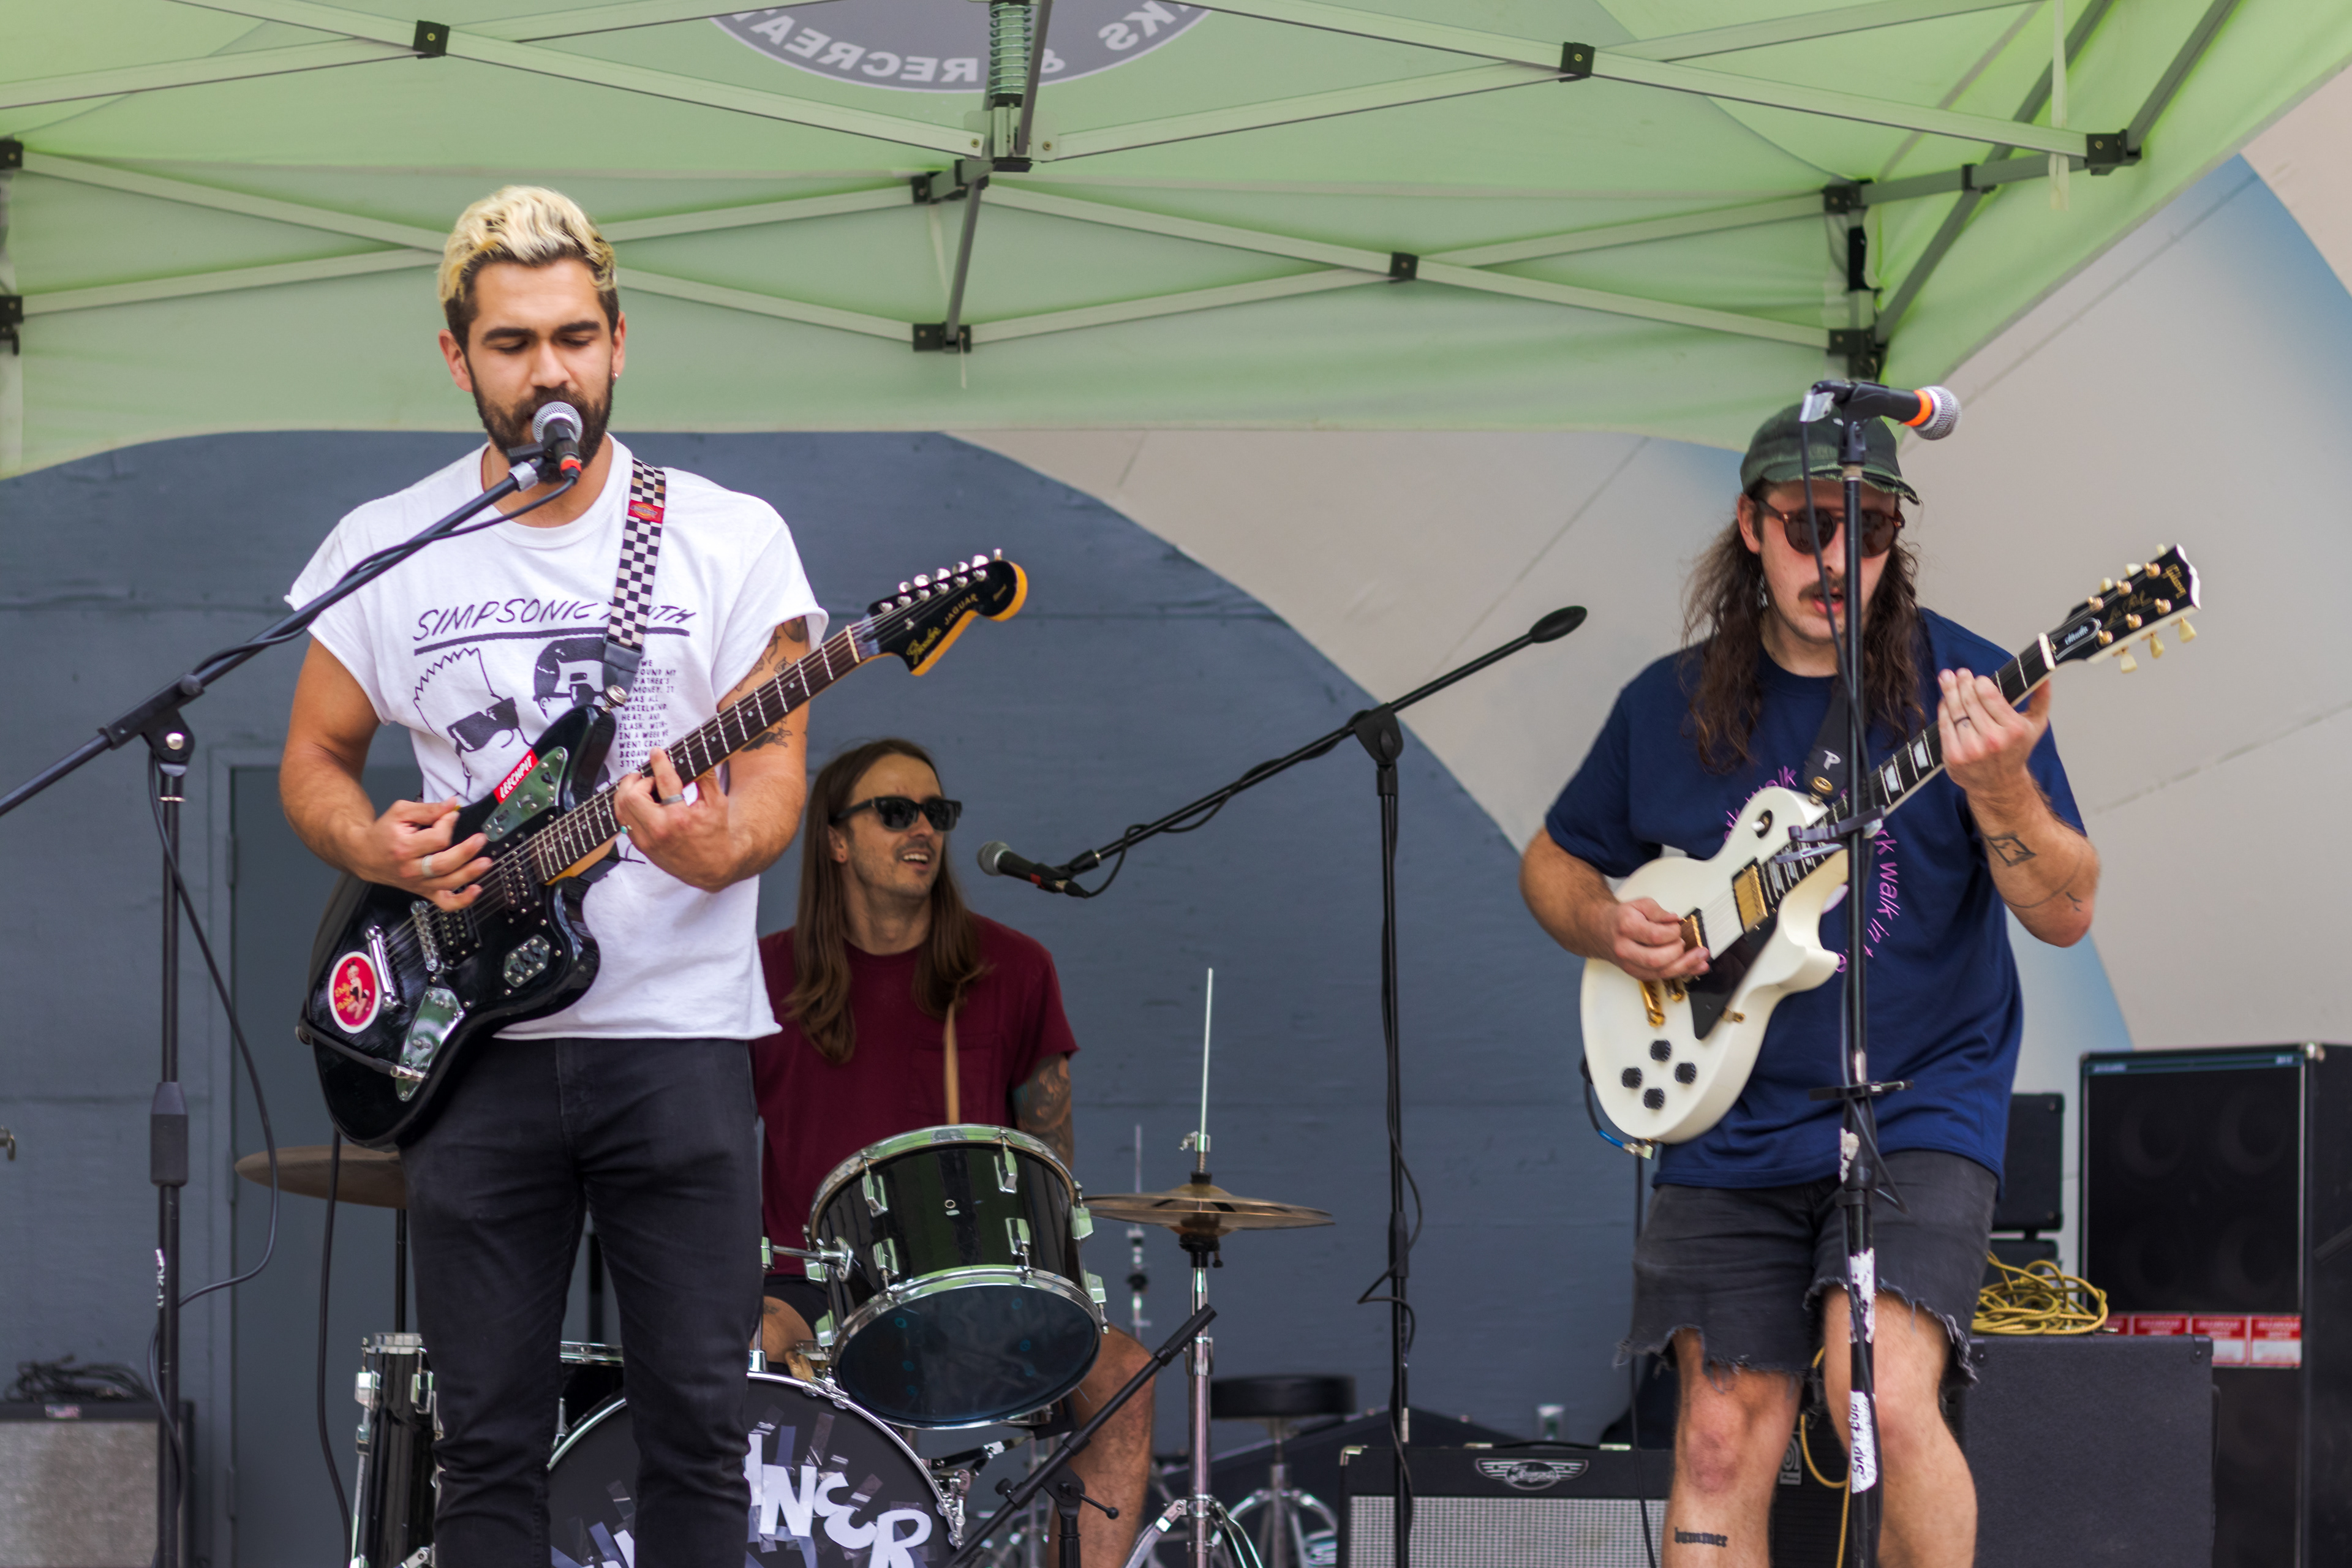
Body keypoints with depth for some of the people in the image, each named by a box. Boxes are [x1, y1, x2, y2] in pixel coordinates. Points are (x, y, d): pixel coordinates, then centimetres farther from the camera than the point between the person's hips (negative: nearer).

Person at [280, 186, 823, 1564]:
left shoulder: (729, 540, 0)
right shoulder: (386, 550, 5)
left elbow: (777, 776, -1)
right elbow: (314, 761, 14)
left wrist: (722, 849, -24)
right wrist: (376, 849, -8)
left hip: (676, 1035, -1)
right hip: (474, 1047, 1)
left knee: (698, 1424, 0)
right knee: (490, 1435, 4)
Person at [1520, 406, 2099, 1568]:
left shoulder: (1957, 687, -5)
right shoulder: (1672, 707, 5)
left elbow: (2065, 914, -9)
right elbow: (1552, 863, 19)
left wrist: (1997, 786, -27)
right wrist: (1609, 927, -3)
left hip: (1920, 1114, -3)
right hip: (1730, 1132, 3)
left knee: (1887, 1402, -23)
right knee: (1721, 1444, 1)